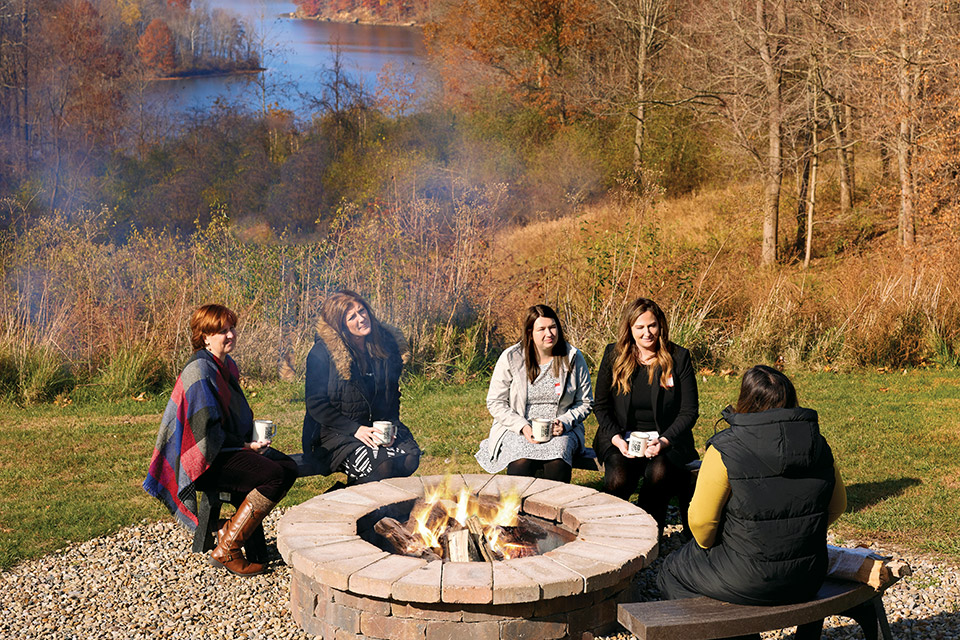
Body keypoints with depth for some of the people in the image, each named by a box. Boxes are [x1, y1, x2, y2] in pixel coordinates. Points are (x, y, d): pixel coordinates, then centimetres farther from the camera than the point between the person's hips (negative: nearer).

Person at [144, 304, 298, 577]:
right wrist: (245, 446, -14)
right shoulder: (199, 372, -17)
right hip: (209, 460, -10)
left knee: (288, 467, -3)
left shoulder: (227, 365, 13)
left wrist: (253, 437, 7)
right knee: (274, 477, -23)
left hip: (233, 446, 10)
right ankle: (226, 551, -16)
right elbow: (206, 431, -21)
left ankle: (232, 529, 2)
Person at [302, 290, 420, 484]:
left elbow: (392, 394, 13)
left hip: (377, 427, 6)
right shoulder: (322, 353, -12)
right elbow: (316, 404, -11)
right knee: (379, 466, -29)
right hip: (335, 432, -6)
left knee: (410, 458, -20)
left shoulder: (386, 342, 4)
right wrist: (355, 429, -19)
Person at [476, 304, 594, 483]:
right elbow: (495, 402, 1)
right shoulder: (510, 358, -3)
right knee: (522, 462, -34)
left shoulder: (573, 358, 2)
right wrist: (522, 426, -14)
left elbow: (585, 402, 10)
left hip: (560, 431, 1)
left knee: (557, 463, -33)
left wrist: (564, 422, -10)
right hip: (516, 430, -1)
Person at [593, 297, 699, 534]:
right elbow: (601, 405, 7)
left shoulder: (678, 357, 0)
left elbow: (689, 411, 0)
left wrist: (665, 441, -16)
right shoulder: (613, 355, 4)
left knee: (659, 472, -33)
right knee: (618, 477, -30)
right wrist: (616, 439, -10)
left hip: (667, 440, 0)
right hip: (622, 437, 1)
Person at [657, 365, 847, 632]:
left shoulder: (724, 450, -17)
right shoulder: (818, 444, -1)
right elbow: (837, 505, 10)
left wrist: (707, 545, 7)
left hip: (748, 582, -6)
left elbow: (701, 520, -15)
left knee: (672, 570, 21)